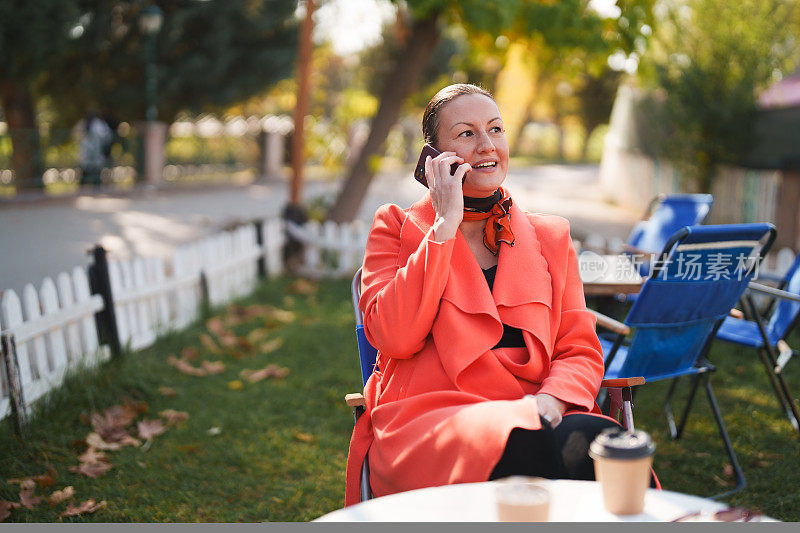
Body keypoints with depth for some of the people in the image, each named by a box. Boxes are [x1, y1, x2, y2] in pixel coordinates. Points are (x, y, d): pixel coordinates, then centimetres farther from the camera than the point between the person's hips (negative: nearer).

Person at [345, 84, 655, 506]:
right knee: (522, 445, -36)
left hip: (529, 415, 3)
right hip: (424, 420, -3)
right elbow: (393, 337, -6)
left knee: (590, 441, -32)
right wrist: (445, 226, -5)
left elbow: (581, 350, 12)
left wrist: (551, 398, -11)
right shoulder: (397, 228, 11)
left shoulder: (550, 237, 19)